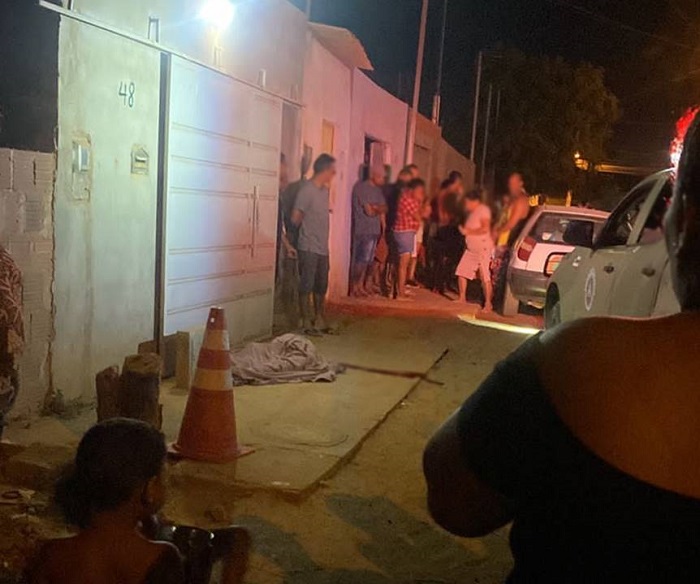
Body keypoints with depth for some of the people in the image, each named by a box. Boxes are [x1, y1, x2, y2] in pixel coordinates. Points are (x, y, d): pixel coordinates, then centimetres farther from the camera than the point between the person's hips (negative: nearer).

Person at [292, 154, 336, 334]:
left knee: (321, 287, 12)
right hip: (308, 248, -8)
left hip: (323, 248, 8)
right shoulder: (307, 190, -13)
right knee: (307, 286, 0)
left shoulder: (325, 190, 12)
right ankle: (307, 323, 6)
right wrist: (307, 231, 7)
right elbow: (295, 219, -9)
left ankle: (320, 321, 20)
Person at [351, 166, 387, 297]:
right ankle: (354, 288, -2)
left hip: (374, 230, 8)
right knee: (362, 259, -9)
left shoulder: (378, 190, 16)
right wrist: (379, 209, 0)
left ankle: (361, 286, 16)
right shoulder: (361, 188, -10)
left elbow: (385, 208, 10)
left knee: (368, 260, 9)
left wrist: (375, 208, -9)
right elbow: (369, 211, -16)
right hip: (363, 230, -8)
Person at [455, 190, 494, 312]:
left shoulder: (483, 210, -10)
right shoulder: (472, 213, 17)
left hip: (483, 248, -10)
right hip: (471, 249, 10)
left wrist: (468, 232, -15)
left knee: (485, 277, -9)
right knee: (461, 272, 8)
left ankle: (488, 304, -4)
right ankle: (462, 298, 19)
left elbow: (485, 228, -20)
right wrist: (464, 229, 8)